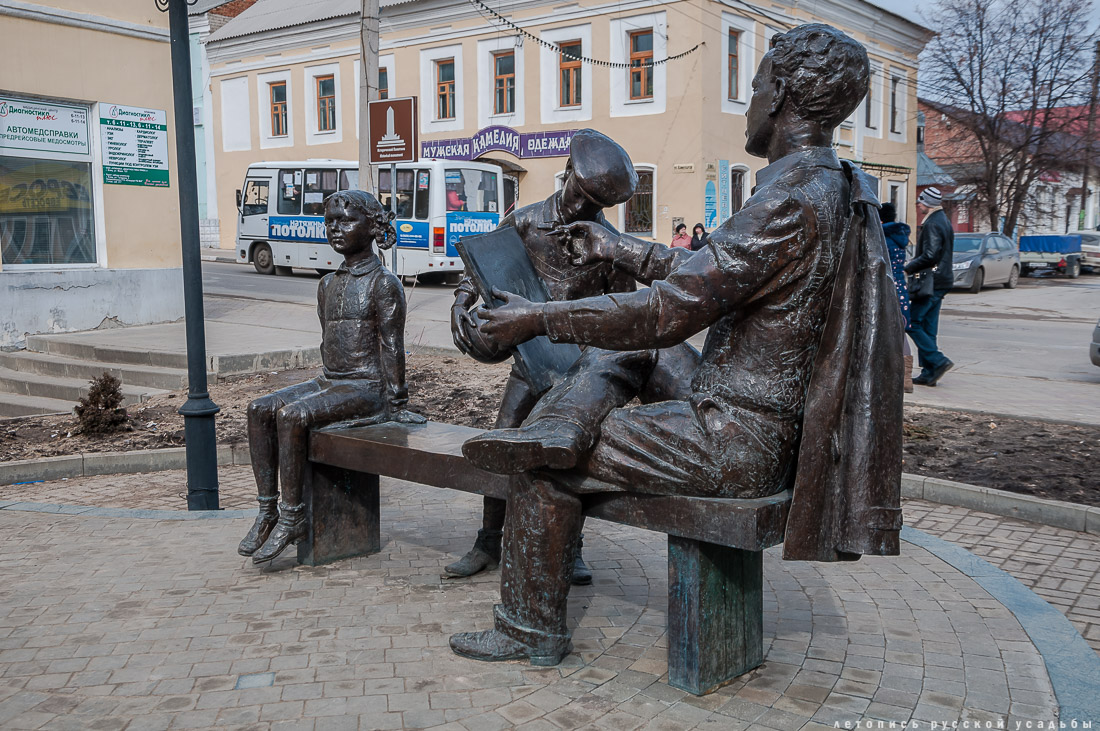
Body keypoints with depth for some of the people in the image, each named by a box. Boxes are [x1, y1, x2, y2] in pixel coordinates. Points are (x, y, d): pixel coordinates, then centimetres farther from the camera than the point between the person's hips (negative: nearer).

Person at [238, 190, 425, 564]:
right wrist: (326, 382, 14)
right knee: (260, 409, -10)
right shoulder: (328, 284, 17)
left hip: (366, 387, -8)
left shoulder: (383, 283, -7)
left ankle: (292, 517, -18)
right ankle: (267, 511, -10)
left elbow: (392, 346, -11)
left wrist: (395, 406, -13)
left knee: (292, 414, -28)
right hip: (329, 381, 8)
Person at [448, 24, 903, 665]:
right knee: (615, 355, 19)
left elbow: (671, 309, -25)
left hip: (735, 445, -10)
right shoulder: (841, 188, 9)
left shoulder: (792, 202, -23)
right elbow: (706, 272, 18)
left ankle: (533, 629, 14)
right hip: (776, 428, 10)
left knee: (546, 459, -1)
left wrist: (540, 317, -17)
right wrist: (617, 249, 23)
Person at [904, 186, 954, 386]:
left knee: (911, 323, -7)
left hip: (930, 282, -10)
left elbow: (930, 256, -23)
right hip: (940, 281, 10)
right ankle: (929, 373, 11)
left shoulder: (932, 224, -15)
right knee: (928, 327, 10)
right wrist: (914, 262, 18)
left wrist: (908, 268, -14)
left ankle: (939, 361, -12)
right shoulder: (943, 221, 17)